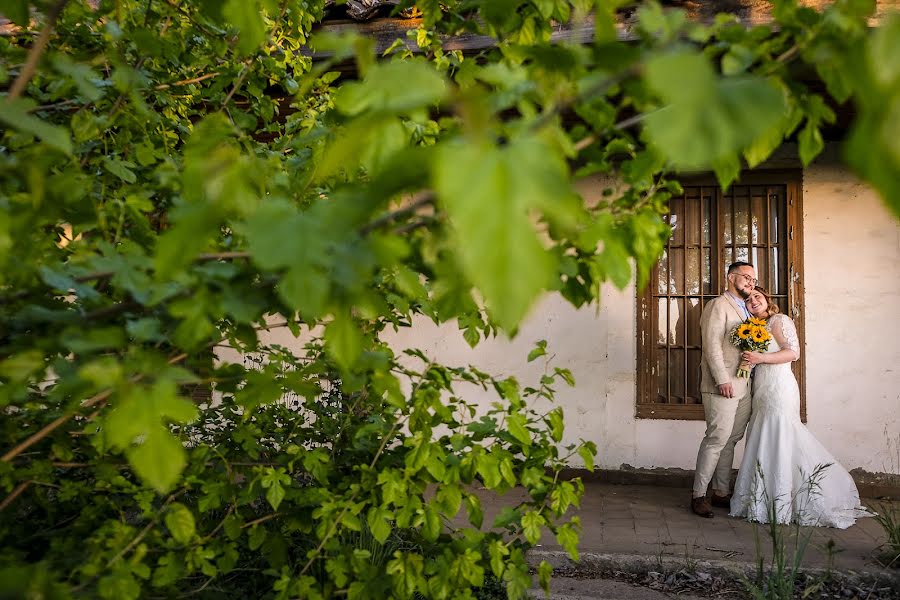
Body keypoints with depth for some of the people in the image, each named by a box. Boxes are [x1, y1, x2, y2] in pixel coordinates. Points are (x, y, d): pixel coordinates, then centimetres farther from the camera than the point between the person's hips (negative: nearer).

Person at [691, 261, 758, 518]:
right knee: (717, 439, -9)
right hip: (723, 386, -8)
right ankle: (698, 495, -1)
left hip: (744, 388, 8)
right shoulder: (718, 305, -5)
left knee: (730, 441, 10)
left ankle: (721, 493, 18)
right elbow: (712, 346, -13)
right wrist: (723, 380, -19)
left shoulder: (747, 309, 21)